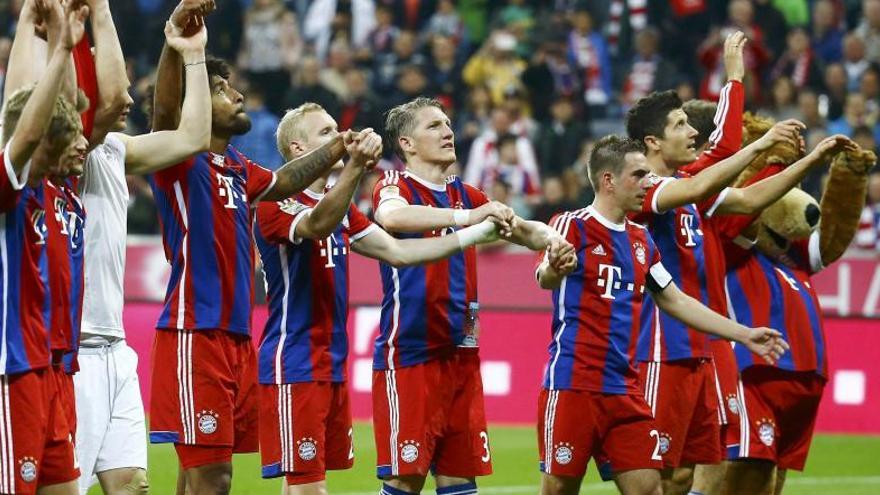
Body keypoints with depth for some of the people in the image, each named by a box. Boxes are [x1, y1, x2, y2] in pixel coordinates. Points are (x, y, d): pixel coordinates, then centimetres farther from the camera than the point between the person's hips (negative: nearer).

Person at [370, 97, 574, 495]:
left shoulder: (465, 195, 15)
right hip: (408, 354, -7)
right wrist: (465, 217, -42)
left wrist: (549, 238, -8)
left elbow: (522, 229, 16)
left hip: (460, 354, 7)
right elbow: (391, 216, -30)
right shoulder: (396, 187, -6)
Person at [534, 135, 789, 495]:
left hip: (623, 389, 6)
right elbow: (545, 277, -24)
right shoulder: (573, 225, -6)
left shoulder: (641, 240, 16)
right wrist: (554, 269, -50)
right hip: (572, 383, -6)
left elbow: (675, 300, 25)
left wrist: (743, 335, 23)